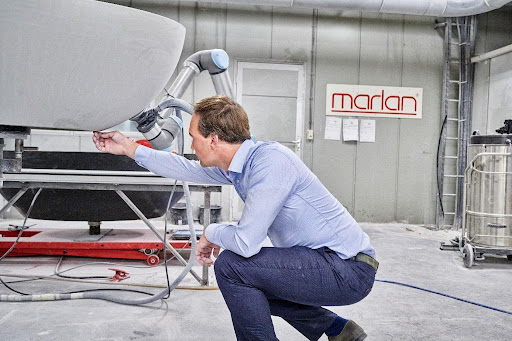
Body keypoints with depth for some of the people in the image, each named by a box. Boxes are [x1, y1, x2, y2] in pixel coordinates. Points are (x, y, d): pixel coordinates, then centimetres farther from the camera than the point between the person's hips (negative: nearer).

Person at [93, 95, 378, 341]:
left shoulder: (271, 161, -24)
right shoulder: (236, 165, 5)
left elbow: (246, 242, -28)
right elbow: (187, 169, 19)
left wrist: (211, 234, -7)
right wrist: (129, 148, 22)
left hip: (350, 268, -10)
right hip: (334, 263, 10)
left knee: (231, 266, -17)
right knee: (249, 284, 25)